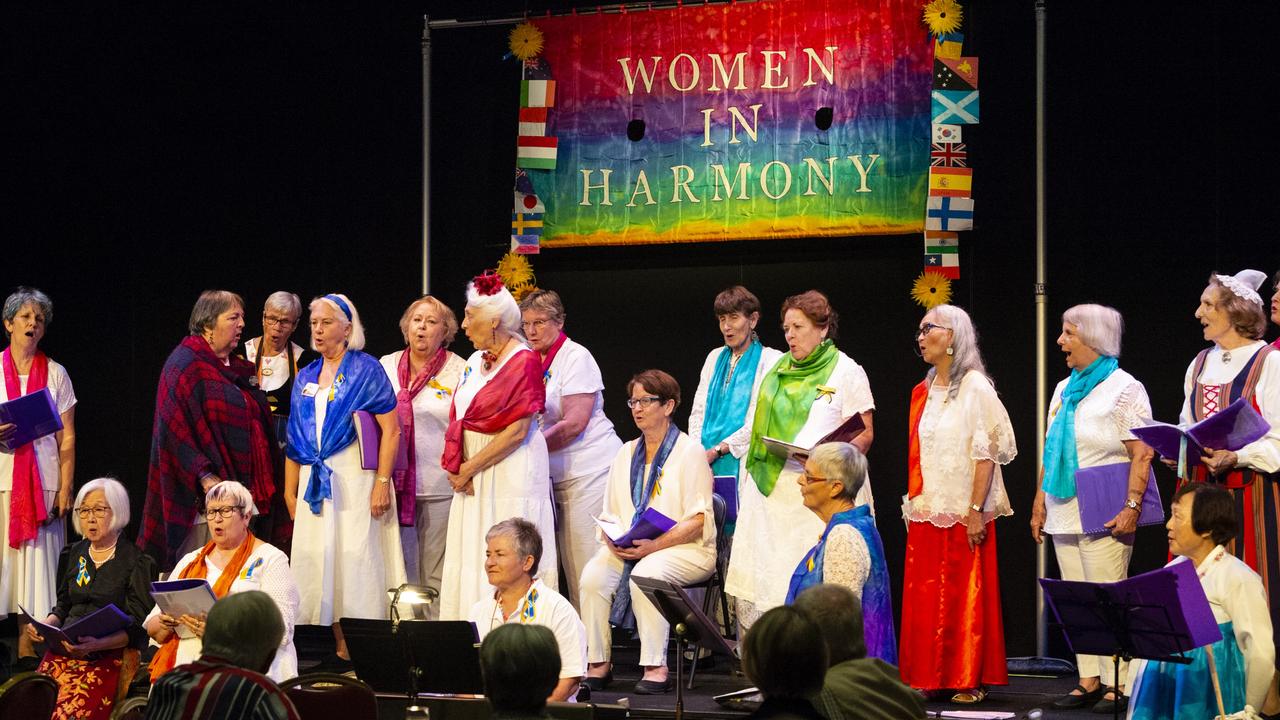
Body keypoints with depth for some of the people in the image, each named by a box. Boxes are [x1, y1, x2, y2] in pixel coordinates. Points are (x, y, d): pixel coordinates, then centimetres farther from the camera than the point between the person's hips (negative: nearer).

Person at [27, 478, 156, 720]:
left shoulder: (136, 562, 1)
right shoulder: (73, 554, 20)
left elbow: (137, 628, -4)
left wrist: (97, 644, -20)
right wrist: (43, 626, 3)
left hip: (107, 656, -5)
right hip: (63, 651, 5)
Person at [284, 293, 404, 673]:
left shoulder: (366, 370, -2)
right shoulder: (306, 377, 15)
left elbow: (391, 429, -8)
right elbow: (295, 438, 18)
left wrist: (383, 482, -16)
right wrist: (290, 489, 13)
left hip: (355, 479, -6)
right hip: (316, 482, 6)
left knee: (356, 555, -8)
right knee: (320, 559, 2)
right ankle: (341, 651, 5)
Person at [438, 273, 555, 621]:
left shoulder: (524, 361, -10)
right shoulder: (476, 362, 14)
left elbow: (518, 431, -16)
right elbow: (460, 417, 16)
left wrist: (470, 468, -13)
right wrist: (459, 468, -1)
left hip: (510, 472, -8)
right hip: (472, 477, 8)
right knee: (468, 561, 6)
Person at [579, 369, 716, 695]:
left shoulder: (689, 451, -1)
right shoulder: (626, 454, 19)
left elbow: (697, 521, -9)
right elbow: (610, 514, 18)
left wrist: (652, 546, -20)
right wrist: (612, 540, -7)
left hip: (685, 548, -5)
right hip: (628, 548, 5)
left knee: (645, 574, -35)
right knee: (593, 575, -24)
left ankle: (656, 668, -30)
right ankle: (598, 664, -18)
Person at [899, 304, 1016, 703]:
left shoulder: (974, 387, -8)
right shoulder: (925, 391, 13)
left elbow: (986, 454, -12)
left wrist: (976, 511, -17)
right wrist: (913, 502, 11)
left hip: (962, 513, -7)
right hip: (926, 512, 7)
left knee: (966, 595, -2)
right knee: (923, 596, 6)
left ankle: (970, 679, 4)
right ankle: (929, 675, 13)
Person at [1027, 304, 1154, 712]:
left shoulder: (1124, 388, -5)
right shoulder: (1065, 389, 18)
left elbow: (1142, 453, -12)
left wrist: (1132, 507, -19)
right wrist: (1040, 503, 18)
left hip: (1104, 517, -8)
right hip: (1064, 514, 8)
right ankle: (1089, 679, 11)